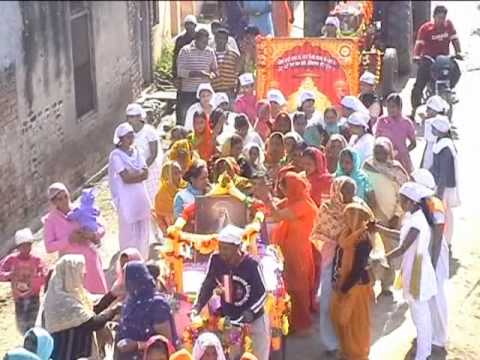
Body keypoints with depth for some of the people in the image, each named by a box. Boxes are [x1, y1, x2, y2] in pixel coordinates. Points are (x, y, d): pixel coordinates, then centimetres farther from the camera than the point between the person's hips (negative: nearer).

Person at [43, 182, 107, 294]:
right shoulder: (50, 220, -2)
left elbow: (101, 229, 6)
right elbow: (49, 247, -8)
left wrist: (92, 235, -17)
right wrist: (69, 239, -20)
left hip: (90, 260, 2)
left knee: (100, 292, 3)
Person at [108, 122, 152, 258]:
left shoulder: (136, 152, 9)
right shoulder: (116, 155, -10)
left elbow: (146, 174, 1)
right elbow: (126, 178, -17)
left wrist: (132, 174, -15)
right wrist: (139, 173, -6)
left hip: (141, 196, 6)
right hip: (126, 199, -6)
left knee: (143, 230, 11)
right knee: (129, 232, -1)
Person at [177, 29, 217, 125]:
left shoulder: (210, 52, 7)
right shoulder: (185, 50, -4)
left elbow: (214, 69, 17)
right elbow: (180, 72, -10)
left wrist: (212, 74, -9)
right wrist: (197, 73, -24)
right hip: (188, 91, -3)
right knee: (185, 117, 0)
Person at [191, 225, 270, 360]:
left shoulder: (251, 265, -27)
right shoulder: (216, 260, -16)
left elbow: (261, 294, -20)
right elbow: (208, 284, -4)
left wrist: (246, 316, -30)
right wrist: (197, 306, -17)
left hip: (255, 321, -3)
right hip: (229, 321, 3)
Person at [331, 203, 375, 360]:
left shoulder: (364, 239, -21)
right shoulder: (346, 234, 3)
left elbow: (358, 268, -21)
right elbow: (337, 258, 9)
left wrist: (345, 288, -16)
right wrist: (335, 280, 1)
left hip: (357, 285, -8)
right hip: (342, 284, 8)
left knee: (357, 323, 6)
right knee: (340, 318, 17)